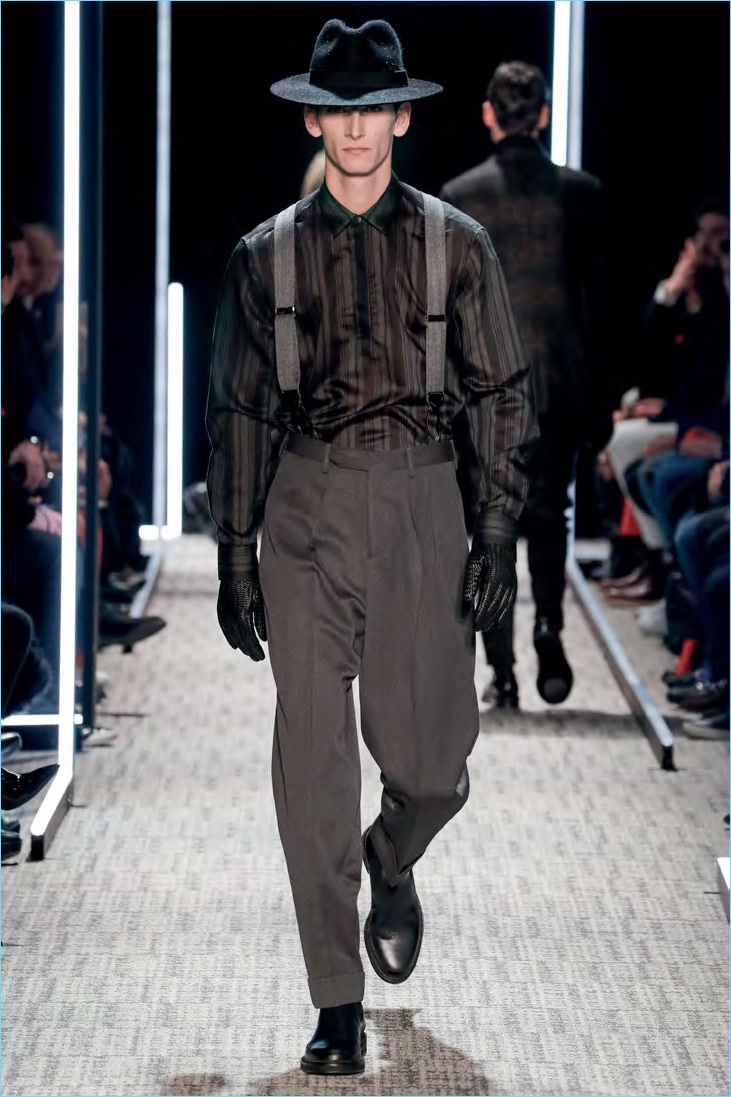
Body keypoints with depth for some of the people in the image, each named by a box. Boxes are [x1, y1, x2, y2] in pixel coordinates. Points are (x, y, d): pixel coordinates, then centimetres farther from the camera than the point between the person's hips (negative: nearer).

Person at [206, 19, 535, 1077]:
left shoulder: (455, 246, 5)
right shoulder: (267, 255, 7)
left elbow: (503, 396, 6)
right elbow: (237, 410, 10)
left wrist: (499, 531, -3)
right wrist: (234, 555, 6)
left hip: (422, 505, 0)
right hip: (306, 512, 0)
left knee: (430, 758, 0)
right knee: (313, 764, -4)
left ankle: (392, 867, 37)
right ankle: (339, 1007, 5)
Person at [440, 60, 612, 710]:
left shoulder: (458, 196, -2)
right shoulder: (580, 192, -2)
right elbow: (598, 298, 0)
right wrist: (601, 402, 6)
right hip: (559, 382, 0)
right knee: (548, 513, 18)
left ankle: (501, 674, 2)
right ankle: (550, 625, -3)